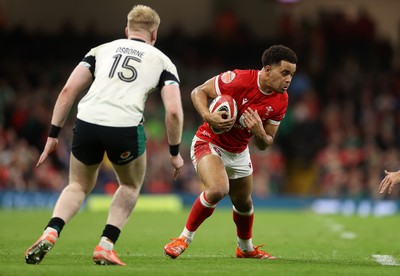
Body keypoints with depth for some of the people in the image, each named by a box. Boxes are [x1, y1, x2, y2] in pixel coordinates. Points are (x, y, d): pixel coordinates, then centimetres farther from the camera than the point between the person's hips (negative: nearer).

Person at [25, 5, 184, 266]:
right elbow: (174, 111, 5)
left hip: (87, 123, 2)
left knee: (79, 186, 24)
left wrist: (54, 134, 16)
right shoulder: (162, 61, 18)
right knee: (131, 186, 28)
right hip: (126, 127, -2)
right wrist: (175, 152, 17)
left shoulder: (102, 50, 23)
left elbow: (68, 90, 13)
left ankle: (50, 233, -3)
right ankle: (105, 247, 13)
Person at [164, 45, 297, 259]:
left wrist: (259, 133, -25)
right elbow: (198, 92, -14)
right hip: (209, 143, -6)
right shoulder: (238, 80, -26)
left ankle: (246, 248, 47)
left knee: (244, 204, 19)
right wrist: (208, 116, -32)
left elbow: (264, 145, -1)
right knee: (218, 189, -30)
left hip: (238, 153, 6)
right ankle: (184, 238, -12)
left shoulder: (280, 101, -8)